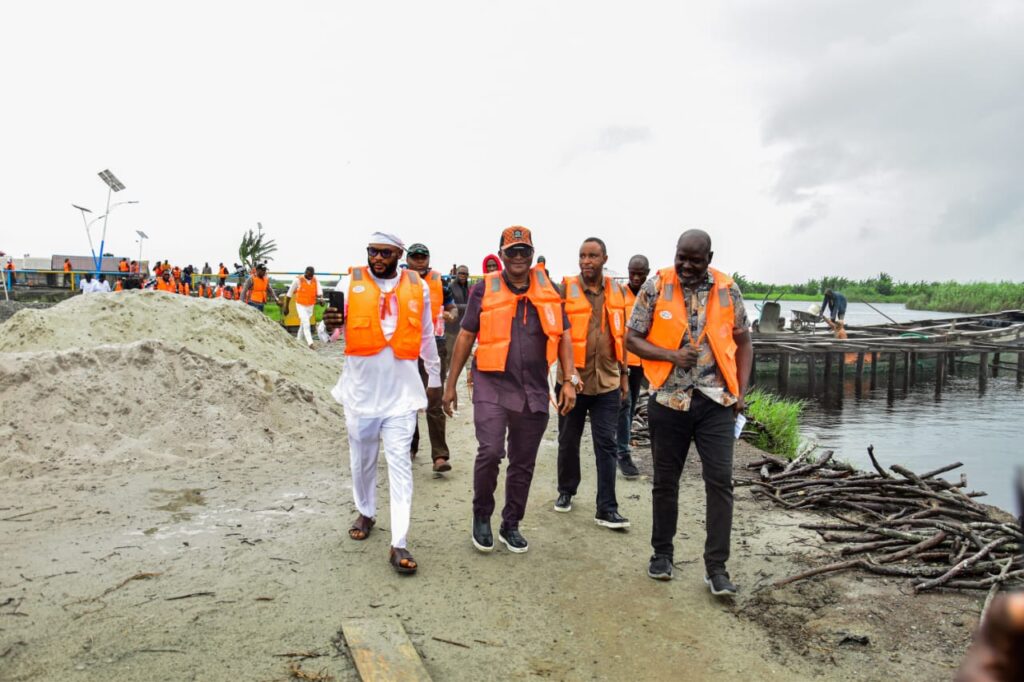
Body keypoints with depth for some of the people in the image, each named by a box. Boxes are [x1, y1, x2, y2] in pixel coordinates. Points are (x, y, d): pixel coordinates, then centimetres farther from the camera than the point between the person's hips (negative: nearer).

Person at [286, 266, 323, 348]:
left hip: (310, 306, 4)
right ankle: (310, 343, -22)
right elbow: (290, 293, -4)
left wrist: (320, 297, -39)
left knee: (303, 324, 16)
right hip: (301, 305, -4)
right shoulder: (298, 280, -12)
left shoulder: (315, 280, -2)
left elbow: (319, 290, -16)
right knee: (306, 323, -16)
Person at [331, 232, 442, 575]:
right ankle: (366, 513, 40)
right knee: (362, 459, 15)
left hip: (401, 389, 0)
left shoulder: (416, 286, 3)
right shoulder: (352, 281, -1)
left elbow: (426, 335, 13)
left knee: (400, 463, -4)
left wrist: (435, 377, 20)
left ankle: (399, 544, -2)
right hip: (361, 387, 1)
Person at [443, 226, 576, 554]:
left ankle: (511, 525, 29)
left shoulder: (548, 289, 6)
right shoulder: (484, 288, -1)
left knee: (523, 463, 11)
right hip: (493, 386, -3)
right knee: (490, 452, -16)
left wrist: (569, 382, 0)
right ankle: (481, 517, 9)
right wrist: (450, 385, 2)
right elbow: (465, 336, 3)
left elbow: (563, 336, 9)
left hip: (534, 391, 3)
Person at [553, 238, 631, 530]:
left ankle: (606, 508, 7)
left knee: (606, 444, 1)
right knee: (568, 441, 13)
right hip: (573, 379, -1)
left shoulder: (615, 291, 6)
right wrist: (568, 371, -20)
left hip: (607, 381, 2)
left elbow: (621, 336, 11)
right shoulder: (566, 289, -5)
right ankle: (566, 491, 34)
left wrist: (624, 374, 11)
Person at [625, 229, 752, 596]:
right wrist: (671, 355, -16)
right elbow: (632, 338, -1)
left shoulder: (728, 289, 2)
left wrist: (740, 391, 1)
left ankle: (716, 567, 8)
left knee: (720, 480, -3)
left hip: (716, 401, 1)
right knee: (665, 480, 11)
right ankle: (662, 553, 29)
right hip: (668, 400, 0)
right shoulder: (656, 287, -3)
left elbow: (742, 342, 9)